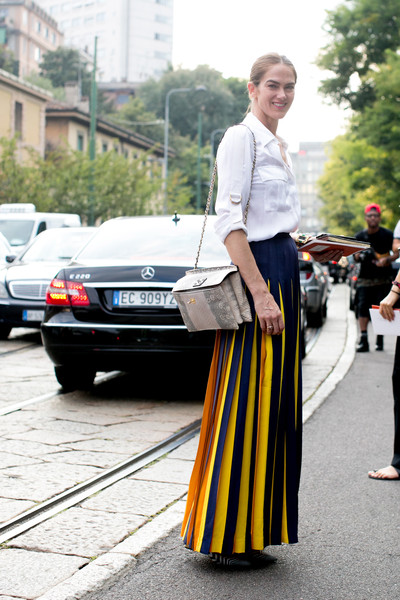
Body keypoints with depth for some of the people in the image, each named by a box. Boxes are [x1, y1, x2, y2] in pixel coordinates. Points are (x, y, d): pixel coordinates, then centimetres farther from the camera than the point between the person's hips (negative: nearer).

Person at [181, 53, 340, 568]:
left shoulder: (278, 146, 21)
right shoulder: (240, 139, -7)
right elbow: (230, 221, -16)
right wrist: (260, 292, -22)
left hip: (282, 274, 10)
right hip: (255, 273, -9)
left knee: (272, 402, 11)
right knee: (246, 401, -7)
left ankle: (250, 531, 21)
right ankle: (227, 537, 3)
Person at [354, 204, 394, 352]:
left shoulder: (387, 235, 0)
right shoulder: (360, 236, 7)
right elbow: (355, 257, 12)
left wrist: (387, 260, -14)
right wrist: (360, 256, -10)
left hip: (383, 278, -2)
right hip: (365, 277, 2)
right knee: (362, 306, -8)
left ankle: (380, 339, 7)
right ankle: (363, 340, -8)